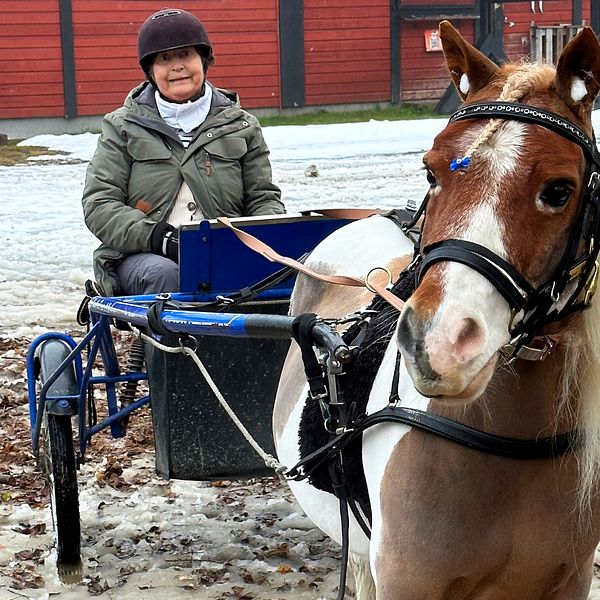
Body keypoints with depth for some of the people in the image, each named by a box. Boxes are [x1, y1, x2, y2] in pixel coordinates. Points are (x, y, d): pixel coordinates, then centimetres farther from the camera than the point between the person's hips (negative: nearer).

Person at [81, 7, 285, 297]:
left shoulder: (241, 126, 18)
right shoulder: (122, 128, 12)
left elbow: (263, 198, 17)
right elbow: (98, 204, 3)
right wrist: (156, 236, -16)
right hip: (139, 256, -1)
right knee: (164, 274, -36)